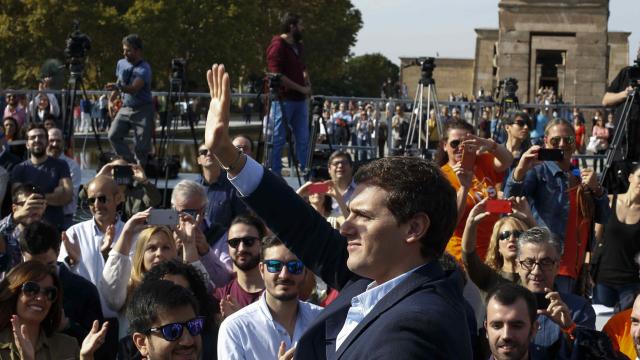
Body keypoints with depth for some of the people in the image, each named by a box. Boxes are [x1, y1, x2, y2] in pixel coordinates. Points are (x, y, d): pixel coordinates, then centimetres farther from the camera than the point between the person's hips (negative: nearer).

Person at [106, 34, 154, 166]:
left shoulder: (144, 69, -18)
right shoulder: (121, 64, 3)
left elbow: (134, 88, -32)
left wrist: (118, 87, -48)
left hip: (142, 110, -6)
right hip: (125, 107, 6)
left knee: (141, 145, -5)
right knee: (113, 135, -10)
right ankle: (129, 162, 3)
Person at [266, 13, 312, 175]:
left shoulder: (298, 46, 17)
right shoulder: (277, 46, -9)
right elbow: (277, 76, -15)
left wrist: (308, 85, 6)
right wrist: (300, 88, -13)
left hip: (300, 99, 8)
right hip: (283, 99, -8)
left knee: (303, 138, 9)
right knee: (278, 139, -3)